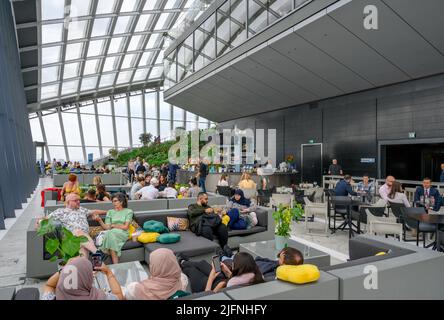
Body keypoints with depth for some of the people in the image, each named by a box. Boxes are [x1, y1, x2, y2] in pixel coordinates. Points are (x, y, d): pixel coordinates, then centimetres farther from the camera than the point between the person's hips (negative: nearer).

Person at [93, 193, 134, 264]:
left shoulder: (128, 211, 10)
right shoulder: (110, 212, 19)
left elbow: (125, 227, 0)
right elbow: (106, 227, 7)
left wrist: (113, 225, 2)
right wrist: (100, 220, -7)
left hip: (123, 234, -2)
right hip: (112, 233, 2)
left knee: (111, 233, -34)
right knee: (109, 233, -34)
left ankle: (115, 265, -36)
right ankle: (115, 264, -39)